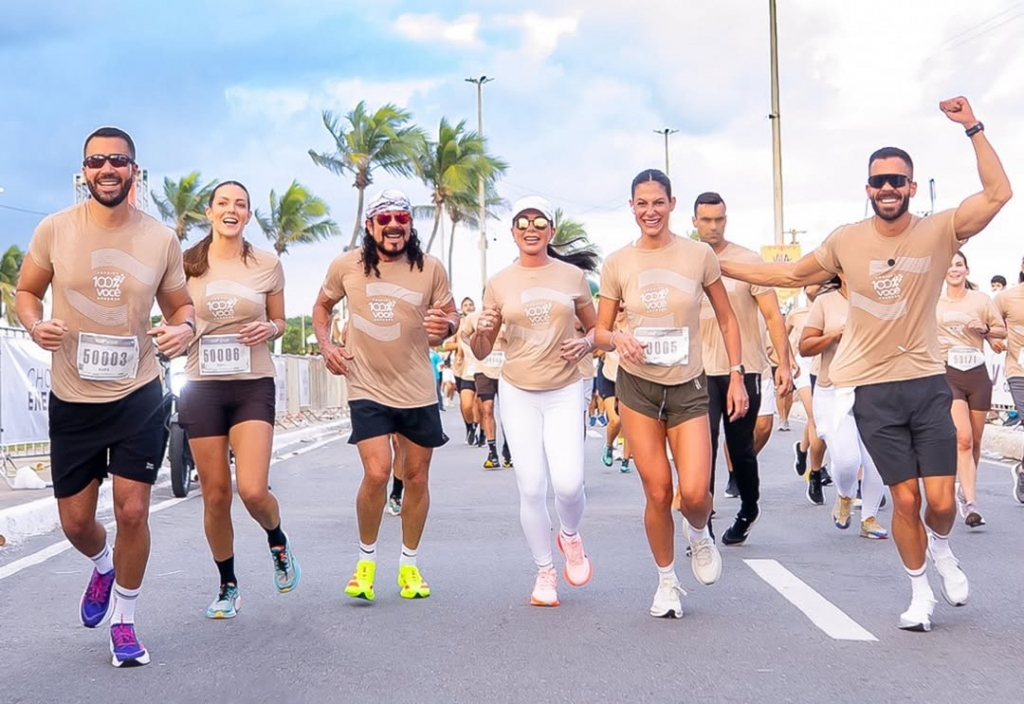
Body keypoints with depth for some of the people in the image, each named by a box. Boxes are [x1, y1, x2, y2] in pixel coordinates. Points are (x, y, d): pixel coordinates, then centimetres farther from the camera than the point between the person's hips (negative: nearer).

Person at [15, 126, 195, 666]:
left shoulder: (161, 240, -3)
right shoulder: (54, 230, -4)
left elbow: (181, 305, 9)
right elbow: (26, 291, 8)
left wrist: (184, 328, -14)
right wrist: (34, 325, -14)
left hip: (138, 396, -1)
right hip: (72, 399, 1)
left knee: (132, 511, -3)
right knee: (75, 520, 9)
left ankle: (124, 620, 19)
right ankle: (103, 569, 45)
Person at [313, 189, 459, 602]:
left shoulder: (430, 269, -4)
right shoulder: (346, 266, -4)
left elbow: (451, 314, 6)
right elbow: (323, 305, 13)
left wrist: (446, 326, -18)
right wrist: (325, 344, -3)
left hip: (418, 389, 2)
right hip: (367, 387, -2)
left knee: (416, 477, 10)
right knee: (377, 473, -15)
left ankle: (409, 564, 28)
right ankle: (366, 559, 8)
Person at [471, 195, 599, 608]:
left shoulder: (572, 276, 3)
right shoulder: (499, 284, 3)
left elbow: (595, 327, 15)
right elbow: (481, 353, 7)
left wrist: (587, 344, -7)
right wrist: (481, 332, -15)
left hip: (565, 391, 0)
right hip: (518, 392, 1)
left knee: (568, 483, -13)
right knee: (531, 488, -3)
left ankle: (570, 536, 21)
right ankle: (545, 571, 15)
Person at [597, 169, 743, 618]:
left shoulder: (699, 255, -1)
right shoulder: (617, 264, 0)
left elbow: (726, 320, 7)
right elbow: (600, 332, 6)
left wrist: (736, 376, 1)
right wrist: (617, 338, -17)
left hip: (689, 386, 0)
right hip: (638, 386, 1)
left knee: (694, 492, -12)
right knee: (657, 492, 0)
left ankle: (700, 536, 25)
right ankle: (667, 581, 21)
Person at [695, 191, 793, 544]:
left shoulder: (748, 260, -3)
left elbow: (773, 315, -5)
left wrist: (784, 363, -13)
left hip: (745, 369, -1)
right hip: (703, 371, 2)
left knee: (741, 447, 8)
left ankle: (748, 511, 31)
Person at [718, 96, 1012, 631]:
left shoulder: (938, 232, -5)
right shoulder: (847, 241, 0)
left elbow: (998, 193, -16)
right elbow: (791, 274, 11)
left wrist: (973, 128, -21)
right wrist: (721, 267, 9)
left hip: (927, 384, 0)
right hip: (872, 390, 0)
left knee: (941, 502, -4)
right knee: (905, 499, 0)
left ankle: (940, 547, 33)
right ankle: (920, 591, 23)